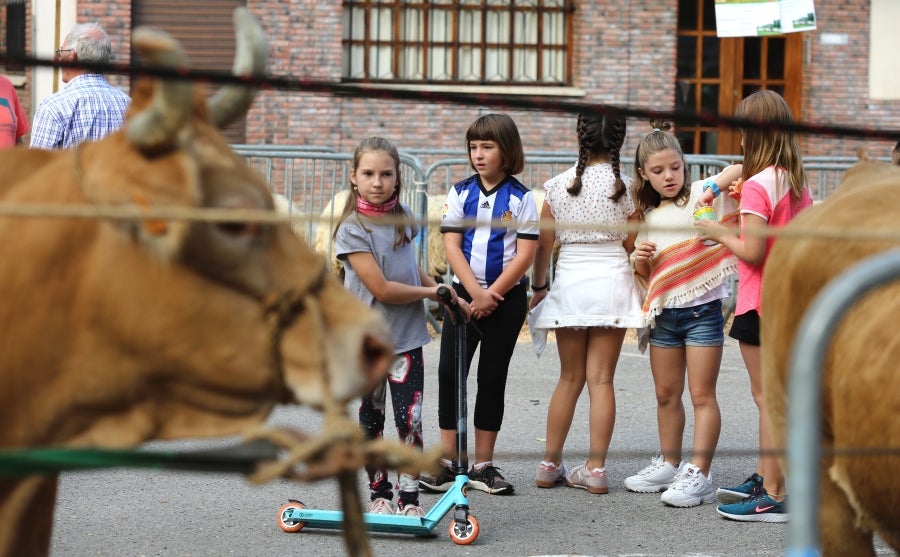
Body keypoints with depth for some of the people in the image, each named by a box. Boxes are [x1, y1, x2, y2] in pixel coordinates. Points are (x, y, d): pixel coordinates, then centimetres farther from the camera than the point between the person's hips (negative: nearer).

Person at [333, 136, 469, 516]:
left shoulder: (402, 217, 4)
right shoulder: (352, 229, -14)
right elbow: (382, 289, -18)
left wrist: (445, 292, 7)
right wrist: (432, 292, -7)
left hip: (407, 336, 3)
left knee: (410, 419, -4)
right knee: (371, 419, 9)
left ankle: (410, 498, 1)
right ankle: (379, 494, 23)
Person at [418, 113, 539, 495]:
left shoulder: (521, 198, -2)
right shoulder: (460, 193, 4)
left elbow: (525, 254, -8)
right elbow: (452, 246, -3)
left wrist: (491, 296, -14)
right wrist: (476, 292, -14)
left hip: (506, 297, -1)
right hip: (463, 293, 2)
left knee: (492, 378, 4)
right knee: (450, 372, -5)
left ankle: (483, 466, 10)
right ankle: (446, 462, -1)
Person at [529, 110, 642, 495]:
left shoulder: (557, 185, -2)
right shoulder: (626, 186, -5)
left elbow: (544, 243, 3)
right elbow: (633, 246, -1)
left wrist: (540, 285, 16)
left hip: (569, 282, 2)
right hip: (612, 280, -2)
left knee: (569, 377, 13)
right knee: (601, 378, 0)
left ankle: (550, 464, 14)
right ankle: (595, 469, -2)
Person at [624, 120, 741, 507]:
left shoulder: (700, 195, -4)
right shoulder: (649, 216, 13)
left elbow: (745, 169, -14)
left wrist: (717, 183, -28)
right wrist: (640, 260, -2)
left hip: (702, 310, -6)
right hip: (664, 313, 6)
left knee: (702, 395, -6)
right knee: (666, 395, 14)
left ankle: (699, 475, -7)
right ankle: (669, 464, 26)